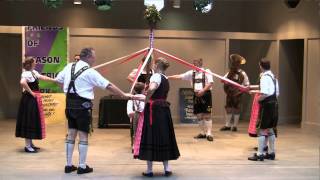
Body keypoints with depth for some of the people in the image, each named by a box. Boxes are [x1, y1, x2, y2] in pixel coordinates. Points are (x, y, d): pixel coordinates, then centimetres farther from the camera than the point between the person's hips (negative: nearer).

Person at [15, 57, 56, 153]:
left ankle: (30, 144, 24)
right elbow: (22, 82, -36)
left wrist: (55, 80, 22)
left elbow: (42, 77, 23)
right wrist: (30, 92, -25)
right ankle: (27, 146, 0)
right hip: (29, 99, -10)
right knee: (29, 121, -5)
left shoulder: (33, 72, 12)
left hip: (34, 99, 10)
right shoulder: (27, 73, -18)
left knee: (33, 121, 14)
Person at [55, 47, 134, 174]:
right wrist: (124, 95, -8)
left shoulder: (69, 67, 5)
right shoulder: (90, 72, -13)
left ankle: (69, 165, 21)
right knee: (83, 135, 3)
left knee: (71, 134, 13)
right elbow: (109, 86, -14)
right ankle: (82, 167, 9)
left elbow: (58, 80, 13)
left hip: (70, 104, 7)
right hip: (82, 106, -6)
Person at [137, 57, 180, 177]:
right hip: (164, 109, 8)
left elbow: (151, 88, -31)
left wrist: (146, 100, -17)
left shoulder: (156, 76, -11)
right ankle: (167, 168, 17)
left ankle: (149, 170, 7)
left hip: (154, 109, -8)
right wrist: (148, 97, 24)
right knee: (164, 136, 13)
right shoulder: (166, 79, 15)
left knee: (151, 137, 0)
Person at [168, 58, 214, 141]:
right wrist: (168, 77, -4)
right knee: (199, 115, 9)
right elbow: (180, 76, 4)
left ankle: (209, 134, -2)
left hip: (205, 94, -5)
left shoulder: (206, 71, -5)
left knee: (207, 114, -6)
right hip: (196, 95, 6)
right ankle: (202, 133, 20)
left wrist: (203, 90, -22)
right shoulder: (191, 73, 8)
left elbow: (211, 83, -12)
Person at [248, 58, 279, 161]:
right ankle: (271, 153, 23)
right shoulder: (273, 76, 14)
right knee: (270, 129, 17)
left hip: (267, 105, -9)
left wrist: (258, 100, -6)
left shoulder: (265, 77, -15)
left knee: (261, 129, -3)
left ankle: (259, 154, -1)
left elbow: (264, 94, -24)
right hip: (274, 104, 9)